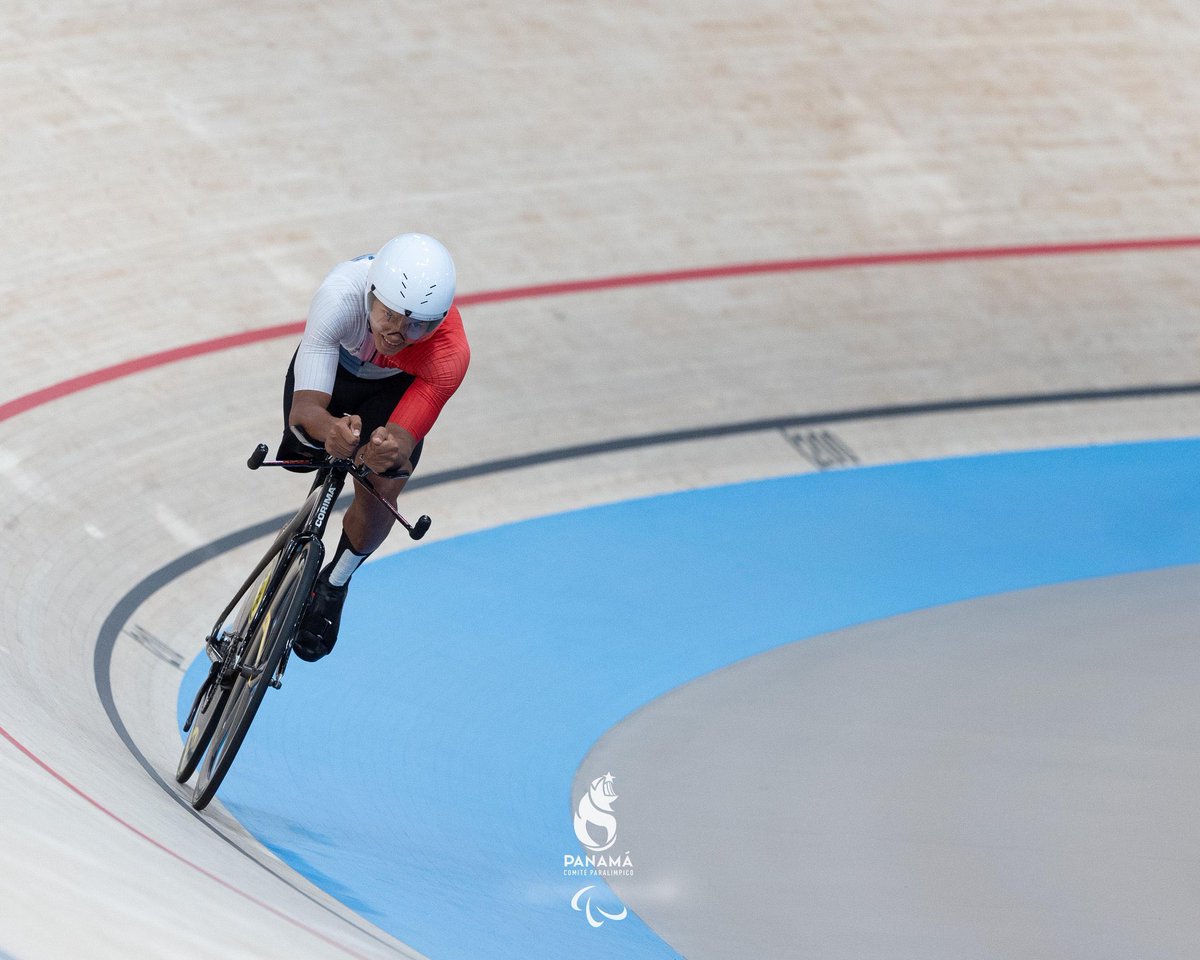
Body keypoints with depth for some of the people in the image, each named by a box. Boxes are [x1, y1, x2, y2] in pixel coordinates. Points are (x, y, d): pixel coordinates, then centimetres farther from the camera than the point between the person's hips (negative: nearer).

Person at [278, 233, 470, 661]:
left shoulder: (450, 356, -44)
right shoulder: (341, 293, -46)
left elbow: (401, 443, -44)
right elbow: (305, 407, -49)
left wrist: (389, 454, -69)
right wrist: (329, 430, -72)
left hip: (399, 384, -1)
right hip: (331, 363, 1)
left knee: (380, 492, -12)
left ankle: (334, 585, 16)